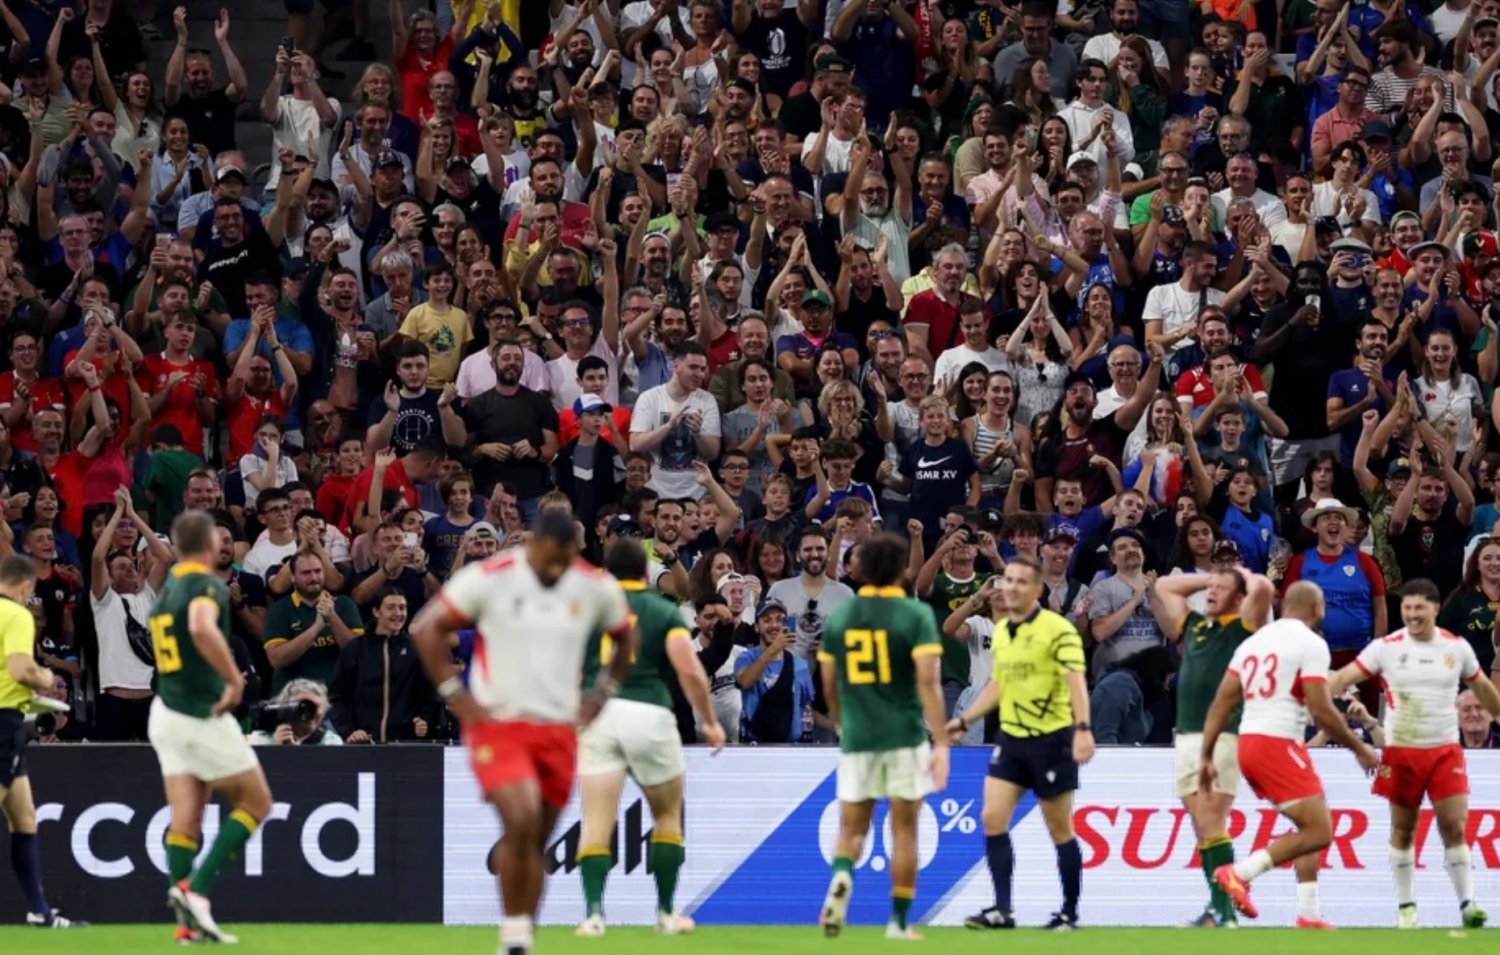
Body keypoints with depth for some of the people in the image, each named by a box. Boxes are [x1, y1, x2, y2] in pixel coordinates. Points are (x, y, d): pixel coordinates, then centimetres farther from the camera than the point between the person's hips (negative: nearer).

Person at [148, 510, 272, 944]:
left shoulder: (167, 588, 12)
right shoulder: (207, 585, -14)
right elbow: (202, 629, -35)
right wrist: (235, 679, -25)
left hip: (167, 713, 7)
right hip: (204, 716, -7)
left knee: (185, 820, 3)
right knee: (256, 801, 7)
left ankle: (188, 922, -4)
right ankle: (197, 889, -6)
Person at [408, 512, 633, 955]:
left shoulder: (597, 589, 1)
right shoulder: (489, 578, -10)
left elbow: (625, 638, 20)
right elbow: (426, 627, -4)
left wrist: (601, 695, 11)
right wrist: (455, 695, -7)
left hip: (558, 729, 4)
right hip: (499, 723, -4)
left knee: (536, 841, 7)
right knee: (521, 821, -22)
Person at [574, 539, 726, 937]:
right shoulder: (664, 612, 7)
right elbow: (690, 670, -5)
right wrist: (710, 722, 5)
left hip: (598, 714, 1)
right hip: (650, 714, -1)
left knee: (597, 823, 0)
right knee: (668, 815, 19)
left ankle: (594, 912, -16)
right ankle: (666, 913, 19)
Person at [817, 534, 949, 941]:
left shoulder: (838, 617, 5)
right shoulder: (915, 616, -6)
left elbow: (829, 685, 12)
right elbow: (927, 681, -14)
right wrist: (941, 742, -15)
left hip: (857, 739, 2)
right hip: (905, 736, -2)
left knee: (851, 828, 8)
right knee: (904, 831, 8)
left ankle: (842, 876, -24)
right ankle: (899, 921, 10)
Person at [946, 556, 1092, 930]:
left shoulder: (1058, 630, -12)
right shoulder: (1000, 632, 11)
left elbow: (1076, 681, -20)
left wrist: (1083, 729, -33)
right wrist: (964, 721, 23)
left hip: (1051, 740, -7)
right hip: (1011, 738, 7)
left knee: (1060, 829, 1)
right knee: (992, 818, -4)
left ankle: (1069, 913, 12)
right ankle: (1002, 909, 0)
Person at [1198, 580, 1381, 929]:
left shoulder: (1255, 640, 16)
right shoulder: (1310, 643, -6)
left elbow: (1221, 703, 12)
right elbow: (1321, 711, -12)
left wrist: (1206, 757, 15)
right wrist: (1360, 749, 0)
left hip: (1248, 743, 9)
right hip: (1279, 744, -9)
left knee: (1312, 827, 19)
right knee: (1318, 833, -8)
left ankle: (1308, 916, 15)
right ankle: (1239, 874, -17)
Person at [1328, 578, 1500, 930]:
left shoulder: (1457, 648, 2)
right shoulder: (1386, 648, -5)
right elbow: (1344, 677, -11)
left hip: (1445, 751, 1)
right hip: (1401, 752, -1)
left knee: (1455, 827, -8)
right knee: (1403, 830, 6)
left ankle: (1467, 903, -4)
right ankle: (1406, 907, 16)